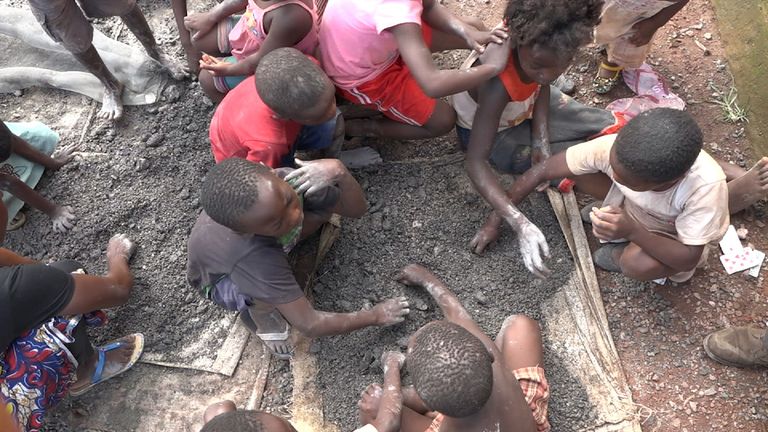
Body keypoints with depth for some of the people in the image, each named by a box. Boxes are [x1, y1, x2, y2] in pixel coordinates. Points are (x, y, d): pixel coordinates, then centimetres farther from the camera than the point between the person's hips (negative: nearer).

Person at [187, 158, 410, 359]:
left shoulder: (289, 180, -34)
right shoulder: (254, 258, -47)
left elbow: (356, 209, -22)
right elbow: (309, 325, -39)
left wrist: (339, 170, -45)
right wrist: (375, 316, -27)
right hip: (219, 278, -4)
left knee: (324, 202, -18)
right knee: (260, 293, -39)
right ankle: (264, 319, -4)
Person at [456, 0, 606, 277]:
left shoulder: (537, 41, -29)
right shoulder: (497, 86, -44)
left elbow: (542, 86, -9)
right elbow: (475, 162, -44)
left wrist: (542, 138, -23)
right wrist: (520, 224, -52)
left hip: (525, 105, 6)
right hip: (496, 131, -6)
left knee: (609, 128, 4)